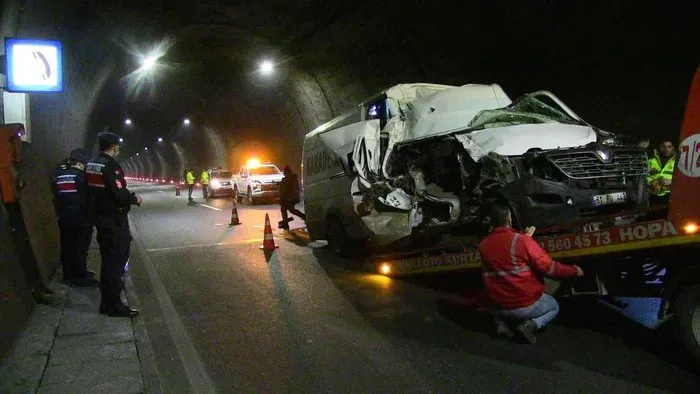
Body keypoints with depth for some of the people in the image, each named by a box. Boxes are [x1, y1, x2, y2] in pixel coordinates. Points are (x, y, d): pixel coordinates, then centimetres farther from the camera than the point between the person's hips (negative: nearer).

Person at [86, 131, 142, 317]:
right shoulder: (111, 166, -19)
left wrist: (129, 196, 16)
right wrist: (134, 198, -7)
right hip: (114, 221, -10)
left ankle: (107, 301, 34)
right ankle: (114, 304, 2)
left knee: (108, 260, 21)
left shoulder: (91, 165, 10)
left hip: (100, 218, 10)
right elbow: (119, 195, -25)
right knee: (116, 261, -3)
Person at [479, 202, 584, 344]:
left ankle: (502, 322, 8)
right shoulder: (521, 240, -19)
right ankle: (530, 325, 0)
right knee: (554, 307, 29)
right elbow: (549, 267, -13)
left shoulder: (483, 246, -5)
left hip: (500, 307, 4)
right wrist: (574, 270, 5)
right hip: (528, 304, -4)